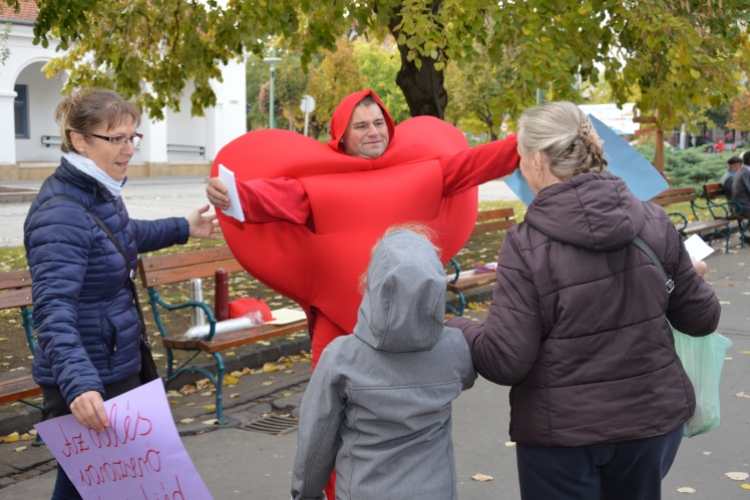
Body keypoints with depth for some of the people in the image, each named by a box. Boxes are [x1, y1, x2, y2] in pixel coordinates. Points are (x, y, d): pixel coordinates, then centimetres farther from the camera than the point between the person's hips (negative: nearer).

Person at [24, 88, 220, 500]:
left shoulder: (101, 193, 5)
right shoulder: (61, 215, -24)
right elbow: (54, 311, -34)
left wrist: (181, 229, 34)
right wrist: (78, 384, -47)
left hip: (118, 369, 10)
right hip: (87, 385, -10)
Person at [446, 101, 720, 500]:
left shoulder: (527, 245, -17)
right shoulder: (652, 222, -6)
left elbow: (504, 361, -16)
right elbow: (701, 318, 4)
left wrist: (455, 329, 2)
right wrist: (692, 275, 24)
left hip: (562, 431, -4)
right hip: (653, 416, 4)